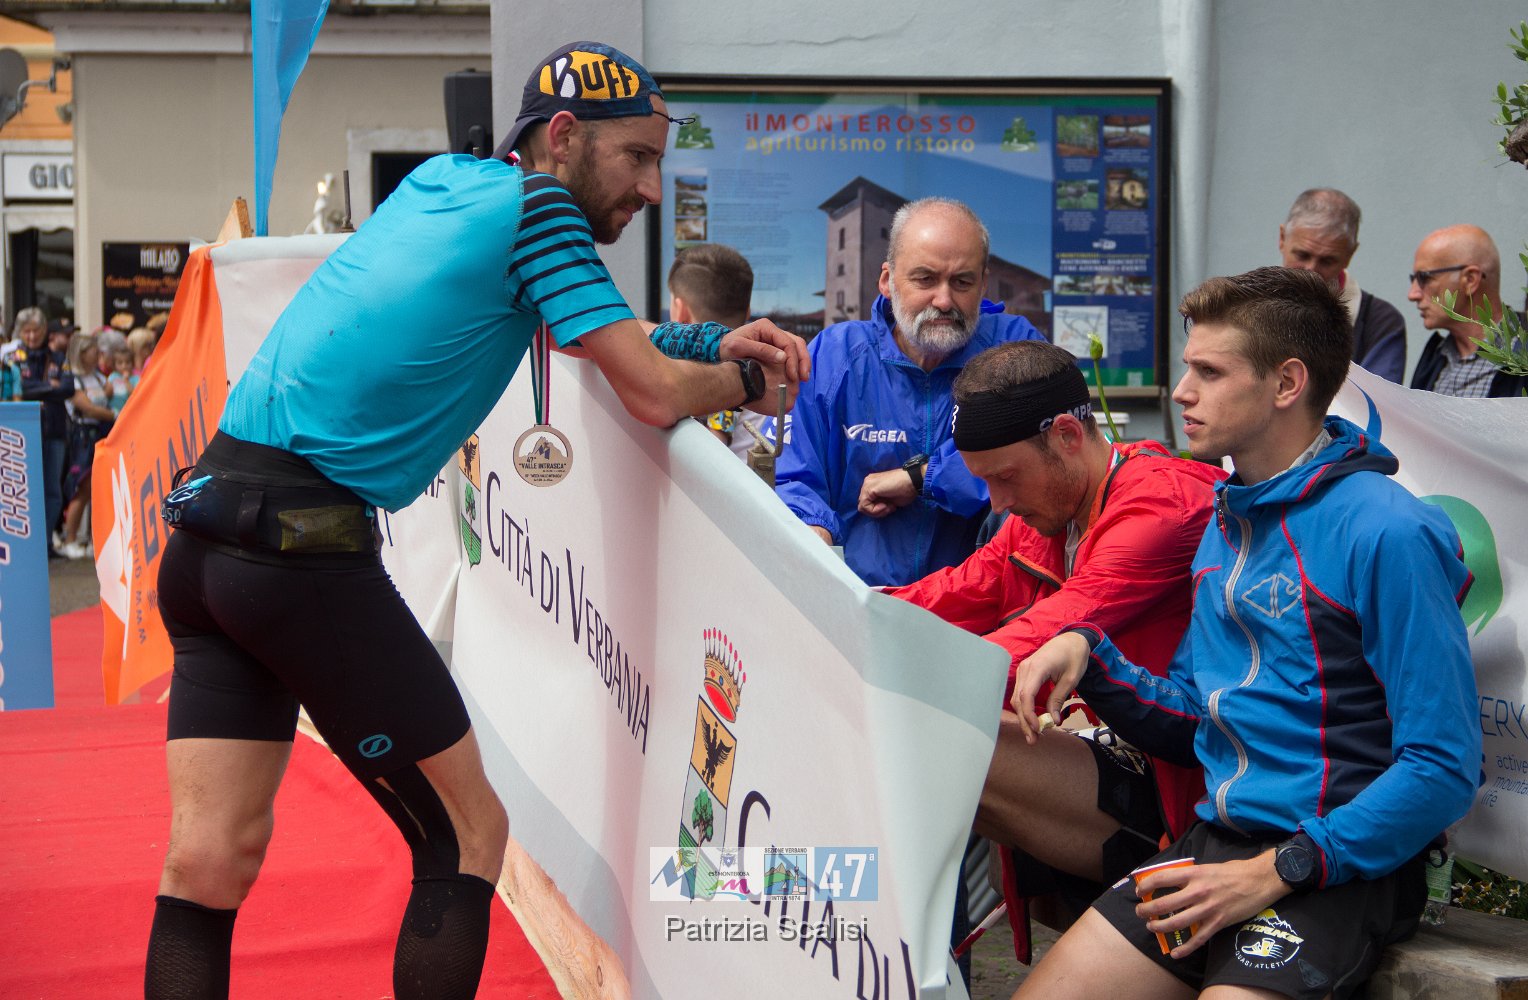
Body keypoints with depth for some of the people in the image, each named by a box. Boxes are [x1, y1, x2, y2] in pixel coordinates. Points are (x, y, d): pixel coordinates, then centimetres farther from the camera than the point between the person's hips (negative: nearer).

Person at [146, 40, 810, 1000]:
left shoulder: (439, 180, 19)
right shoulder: (536, 207, -4)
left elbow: (581, 325, 32)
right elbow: (655, 393, -7)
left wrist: (713, 341, 23)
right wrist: (747, 379, 13)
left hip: (202, 530, 8)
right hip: (306, 545, -8)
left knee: (208, 864, 5)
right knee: (469, 835, 5)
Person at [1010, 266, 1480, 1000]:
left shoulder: (1386, 533, -13)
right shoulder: (1226, 525, 14)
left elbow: (1443, 769, -17)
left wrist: (1276, 870, -20)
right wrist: (1086, 655, 2)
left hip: (1338, 870, -7)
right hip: (1219, 841, 7)